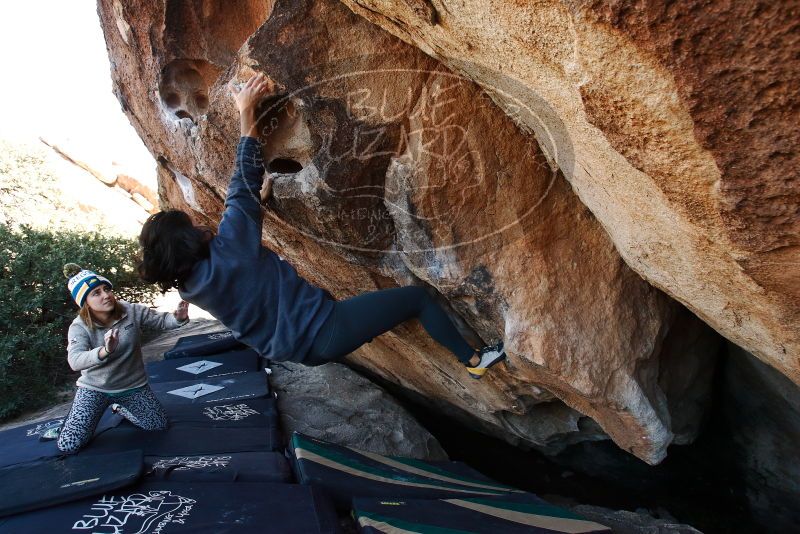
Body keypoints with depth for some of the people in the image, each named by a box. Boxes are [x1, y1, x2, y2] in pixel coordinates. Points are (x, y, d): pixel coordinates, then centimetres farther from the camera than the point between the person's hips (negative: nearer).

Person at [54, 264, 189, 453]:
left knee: (159, 425, 5)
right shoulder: (79, 327, -20)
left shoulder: (132, 312, -15)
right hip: (94, 388, -2)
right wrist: (105, 351, -56)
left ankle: (119, 408, 29)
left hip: (132, 385, 2)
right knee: (68, 445, -10)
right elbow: (75, 361, -35)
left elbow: (161, 321, -4)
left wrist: (178, 317, -29)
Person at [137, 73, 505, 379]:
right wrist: (247, 113, -11)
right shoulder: (226, 252, -23)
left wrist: (262, 194, 21)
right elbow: (243, 184, -15)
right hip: (322, 334, -8)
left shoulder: (192, 287, 3)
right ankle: (473, 359, 17)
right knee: (417, 297, 0)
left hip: (297, 351, 9)